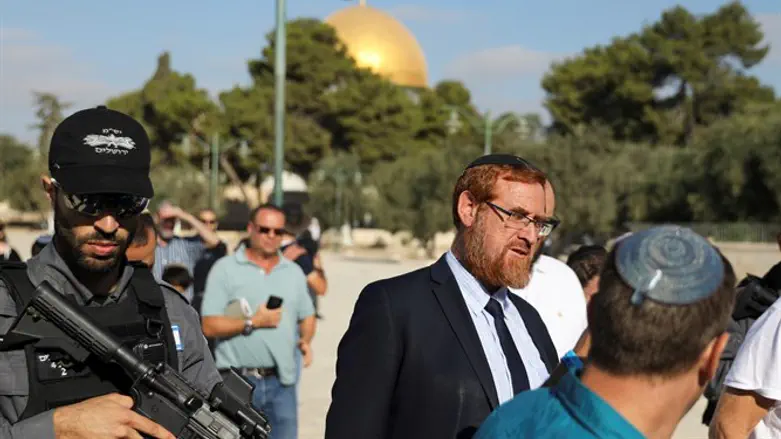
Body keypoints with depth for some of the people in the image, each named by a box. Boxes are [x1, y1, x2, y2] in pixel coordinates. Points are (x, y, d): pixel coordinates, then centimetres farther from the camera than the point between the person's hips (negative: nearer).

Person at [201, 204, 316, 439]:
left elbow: (307, 317, 18)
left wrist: (306, 340, -2)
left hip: (281, 381, 4)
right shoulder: (226, 269, -3)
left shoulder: (294, 272, 14)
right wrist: (253, 323, -13)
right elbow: (209, 326, -8)